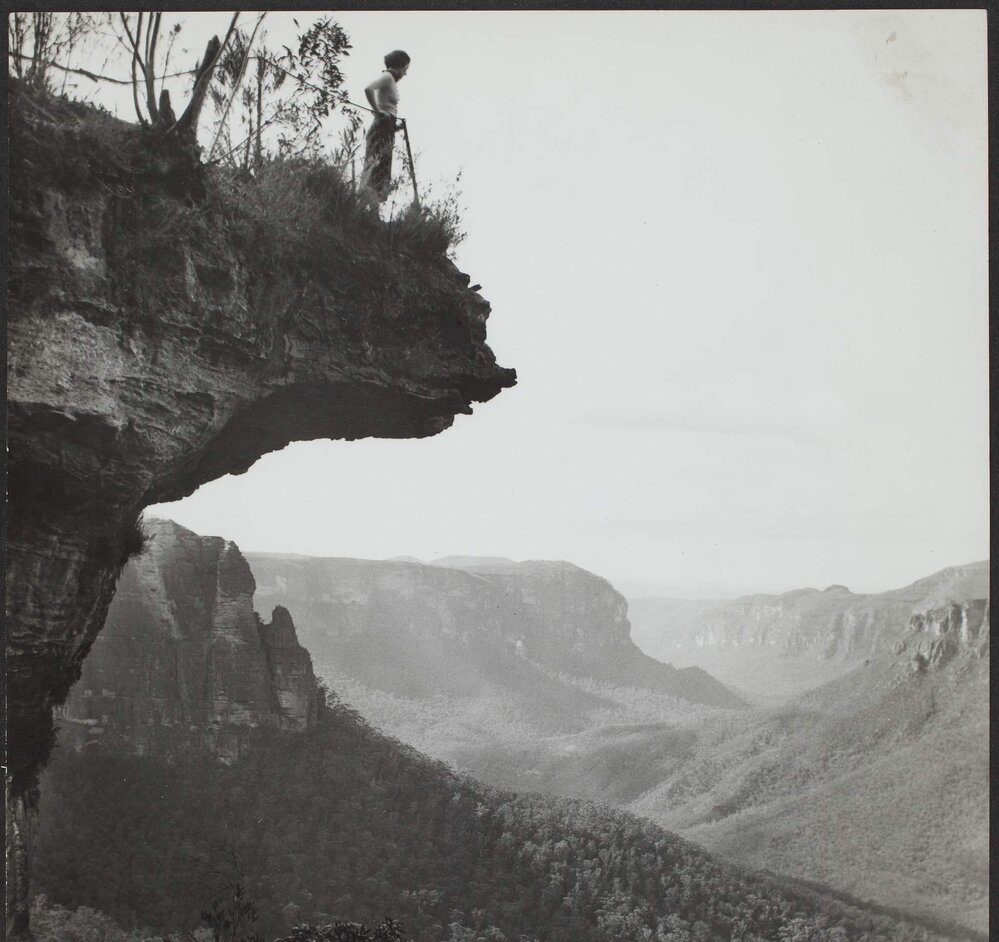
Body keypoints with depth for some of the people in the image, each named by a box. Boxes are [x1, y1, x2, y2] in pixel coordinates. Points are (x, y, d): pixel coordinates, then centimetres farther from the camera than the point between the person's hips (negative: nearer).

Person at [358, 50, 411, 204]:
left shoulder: (390, 80, 20)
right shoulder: (387, 77, -8)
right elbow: (368, 89, -26)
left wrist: (395, 123, 18)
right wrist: (378, 111, -21)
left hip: (387, 130, 10)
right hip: (381, 129, -10)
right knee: (377, 168, -16)